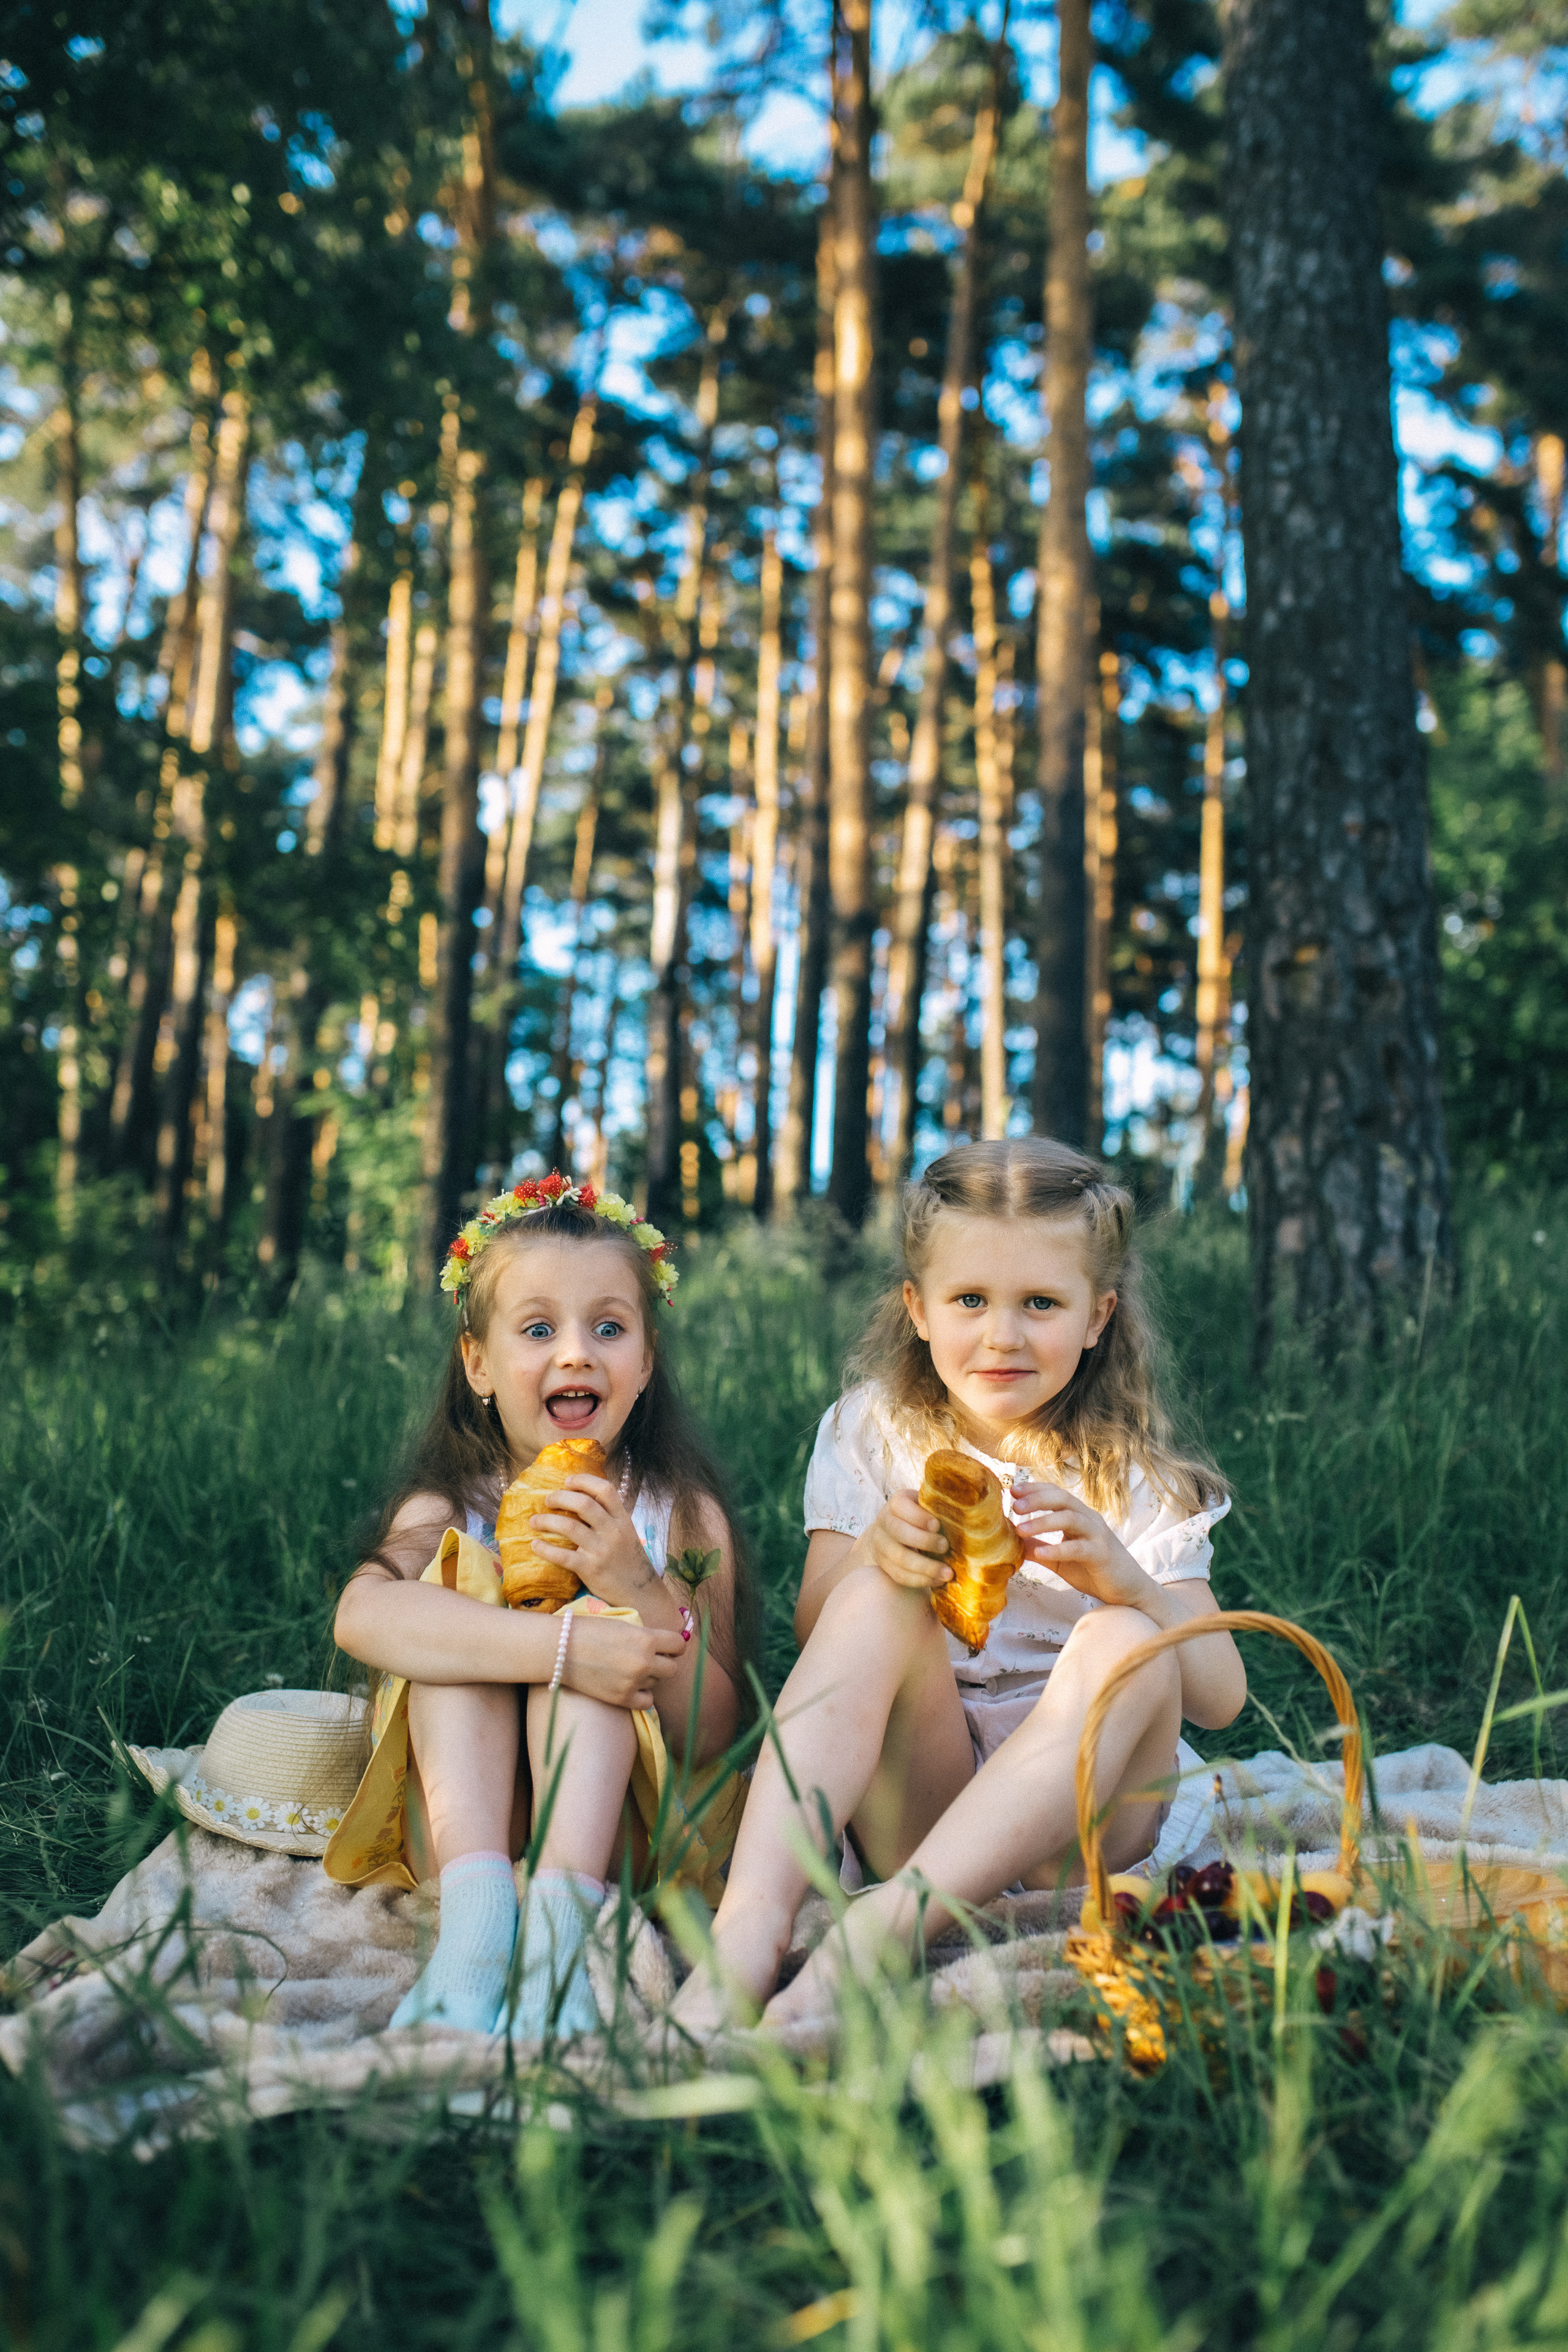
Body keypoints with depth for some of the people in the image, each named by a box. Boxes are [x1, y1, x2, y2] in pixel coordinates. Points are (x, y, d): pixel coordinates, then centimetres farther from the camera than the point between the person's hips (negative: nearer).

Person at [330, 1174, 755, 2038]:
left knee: (597, 1617, -24)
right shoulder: (451, 1506, -5)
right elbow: (361, 1617, -29)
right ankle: (475, 1913, -37)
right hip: (465, 1825, 1)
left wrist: (642, 1591, -26)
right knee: (458, 1578, -21)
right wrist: (559, 1649, -39)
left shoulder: (682, 1513, -4)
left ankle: (559, 1919, -39)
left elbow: (713, 1739, -9)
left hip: (617, 1831, 0)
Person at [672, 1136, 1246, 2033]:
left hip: (1078, 1823, 0)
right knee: (879, 1598, -26)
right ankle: (750, 1925, -43)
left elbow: (1221, 1698, -4)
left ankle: (885, 1926, -44)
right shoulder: (870, 1436, 7)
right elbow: (816, 1637, 0)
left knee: (1129, 1640, -29)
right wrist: (870, 1553, -23)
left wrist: (1122, 1577, -24)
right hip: (912, 1799, 0)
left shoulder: (1133, 1479, 4)